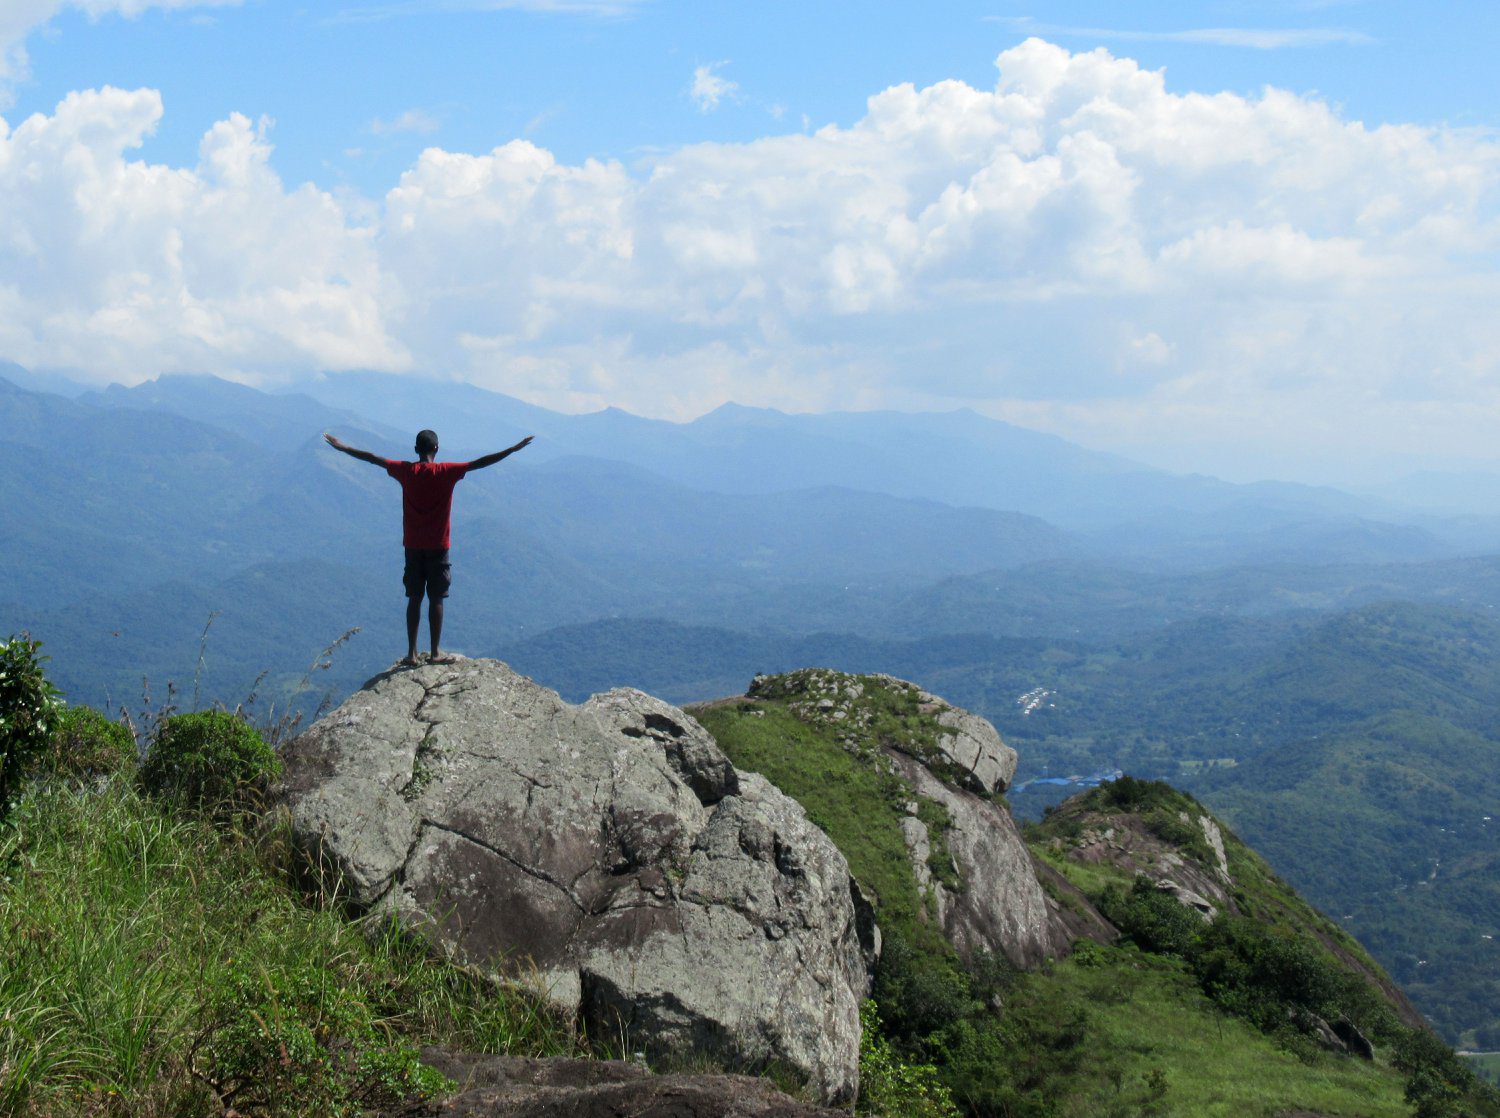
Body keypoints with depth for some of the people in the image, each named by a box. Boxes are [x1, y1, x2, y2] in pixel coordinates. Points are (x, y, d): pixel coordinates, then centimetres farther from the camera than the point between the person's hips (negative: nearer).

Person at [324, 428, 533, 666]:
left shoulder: (406, 471, -3)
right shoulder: (446, 472, -10)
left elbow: (373, 458, 3)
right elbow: (481, 463, -13)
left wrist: (342, 447, 13)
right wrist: (514, 449, -11)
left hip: (412, 546, 2)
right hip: (437, 546, -2)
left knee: (414, 598, 8)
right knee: (436, 599, 3)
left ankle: (412, 653, 7)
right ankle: (435, 653, 5)